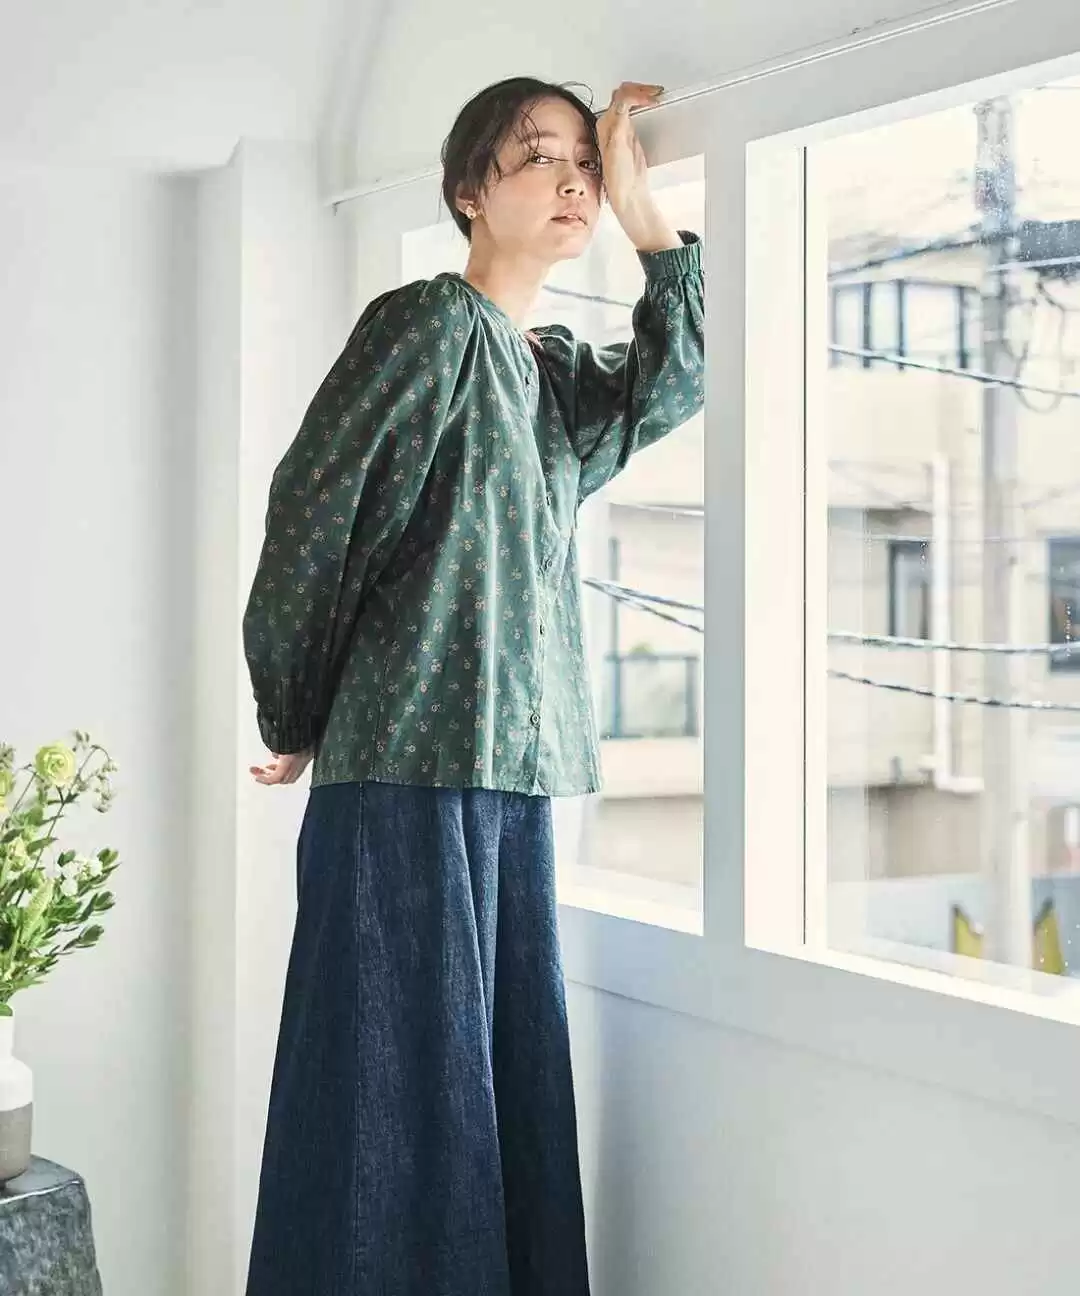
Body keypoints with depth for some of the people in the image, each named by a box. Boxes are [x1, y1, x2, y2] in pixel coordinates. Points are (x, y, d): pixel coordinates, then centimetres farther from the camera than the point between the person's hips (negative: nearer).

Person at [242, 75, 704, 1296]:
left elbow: (674, 385, 3)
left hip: (516, 773, 8)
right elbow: (312, 516, -8)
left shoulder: (559, 370, 19)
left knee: (511, 1078, 10)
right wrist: (294, 721, 0)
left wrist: (642, 211, 1)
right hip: (409, 765, -8)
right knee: (406, 1071, -5)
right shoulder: (427, 321, -5)